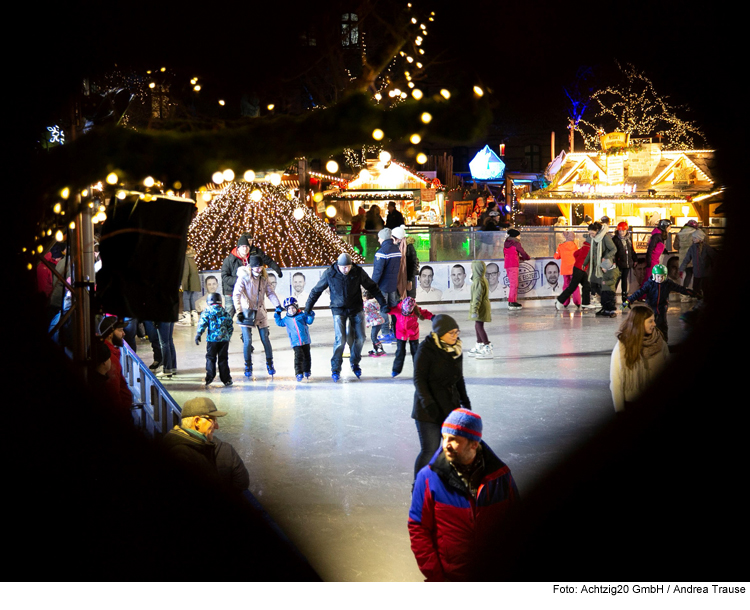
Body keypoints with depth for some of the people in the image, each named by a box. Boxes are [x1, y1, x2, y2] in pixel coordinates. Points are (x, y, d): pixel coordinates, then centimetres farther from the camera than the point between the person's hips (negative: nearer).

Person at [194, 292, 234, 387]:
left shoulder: (207, 311, 1)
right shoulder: (225, 312, 10)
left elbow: (202, 323, -8)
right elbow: (230, 326, 14)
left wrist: (198, 334, -7)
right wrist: (228, 336, 25)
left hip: (212, 339, -2)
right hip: (224, 339, 2)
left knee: (210, 358, 7)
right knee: (223, 359, 7)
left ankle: (209, 378, -2)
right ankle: (226, 380, 7)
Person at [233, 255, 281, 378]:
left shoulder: (264, 277, 1)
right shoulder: (243, 277, -13)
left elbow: (270, 292, 7)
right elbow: (236, 295, -17)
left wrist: (278, 305, -5)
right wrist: (239, 311, -26)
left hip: (260, 311, 4)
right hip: (246, 311, -4)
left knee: (265, 339, 3)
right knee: (247, 340, -8)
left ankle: (270, 364, 19)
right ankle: (248, 366, 8)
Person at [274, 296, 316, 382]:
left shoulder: (302, 315, 5)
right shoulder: (286, 319, 9)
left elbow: (309, 321, 4)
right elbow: (280, 323, 23)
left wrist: (311, 316, -13)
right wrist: (277, 315, 13)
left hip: (305, 341, 1)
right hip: (295, 342, -1)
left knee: (307, 356, 11)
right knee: (298, 356, -16)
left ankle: (307, 372, 27)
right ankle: (299, 373, -16)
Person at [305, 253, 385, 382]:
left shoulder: (358, 272, -11)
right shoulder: (329, 274, -14)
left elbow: (372, 287, 2)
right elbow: (316, 291, -2)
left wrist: (382, 303, 2)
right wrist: (307, 309, 1)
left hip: (356, 309, 2)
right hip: (339, 310, -2)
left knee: (360, 338, 1)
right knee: (340, 339, -14)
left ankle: (355, 363, 25)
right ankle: (335, 369, 2)